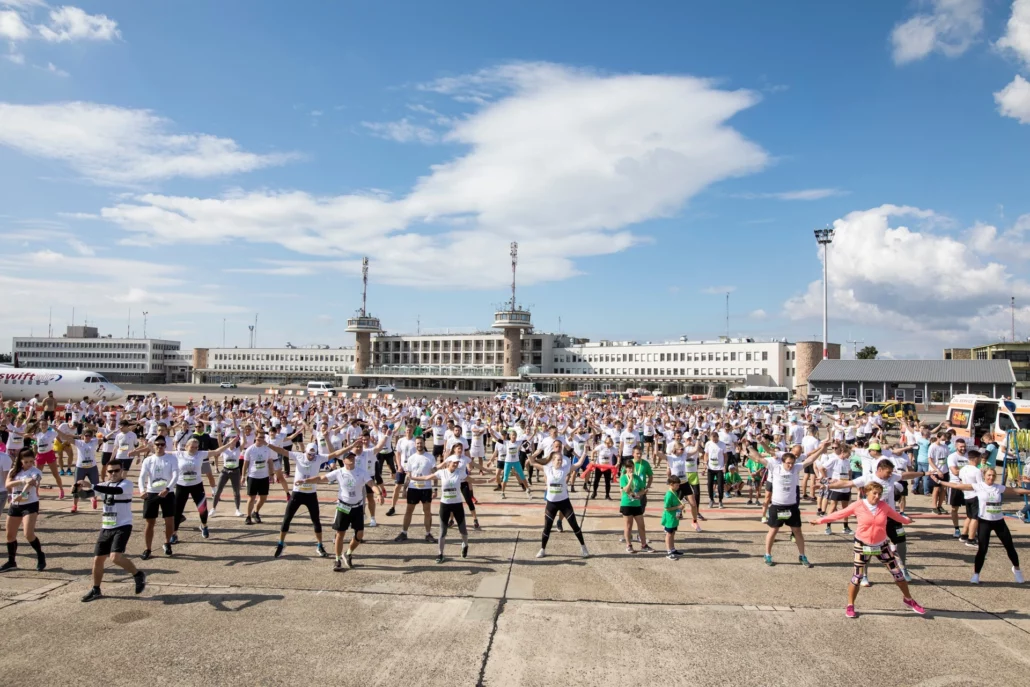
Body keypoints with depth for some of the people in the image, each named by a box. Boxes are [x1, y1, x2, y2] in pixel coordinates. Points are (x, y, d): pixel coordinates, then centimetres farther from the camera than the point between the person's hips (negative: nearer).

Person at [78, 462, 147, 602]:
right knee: (97, 559, 10)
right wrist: (81, 487, -14)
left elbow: (115, 490, -32)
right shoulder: (106, 484, 13)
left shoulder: (126, 484, -12)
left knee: (115, 557, -23)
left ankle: (138, 574, 0)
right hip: (106, 528, 8)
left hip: (122, 527, -7)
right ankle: (96, 590, 29)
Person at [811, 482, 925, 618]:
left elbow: (896, 515, 17)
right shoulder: (858, 506, -13)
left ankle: (908, 599, 34)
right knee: (857, 576, -1)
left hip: (882, 545, 3)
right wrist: (821, 520, -2)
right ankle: (850, 606, 14)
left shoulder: (884, 506, -5)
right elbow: (839, 514, -5)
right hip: (863, 545, -3)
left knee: (897, 572, 10)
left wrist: (906, 520, 35)